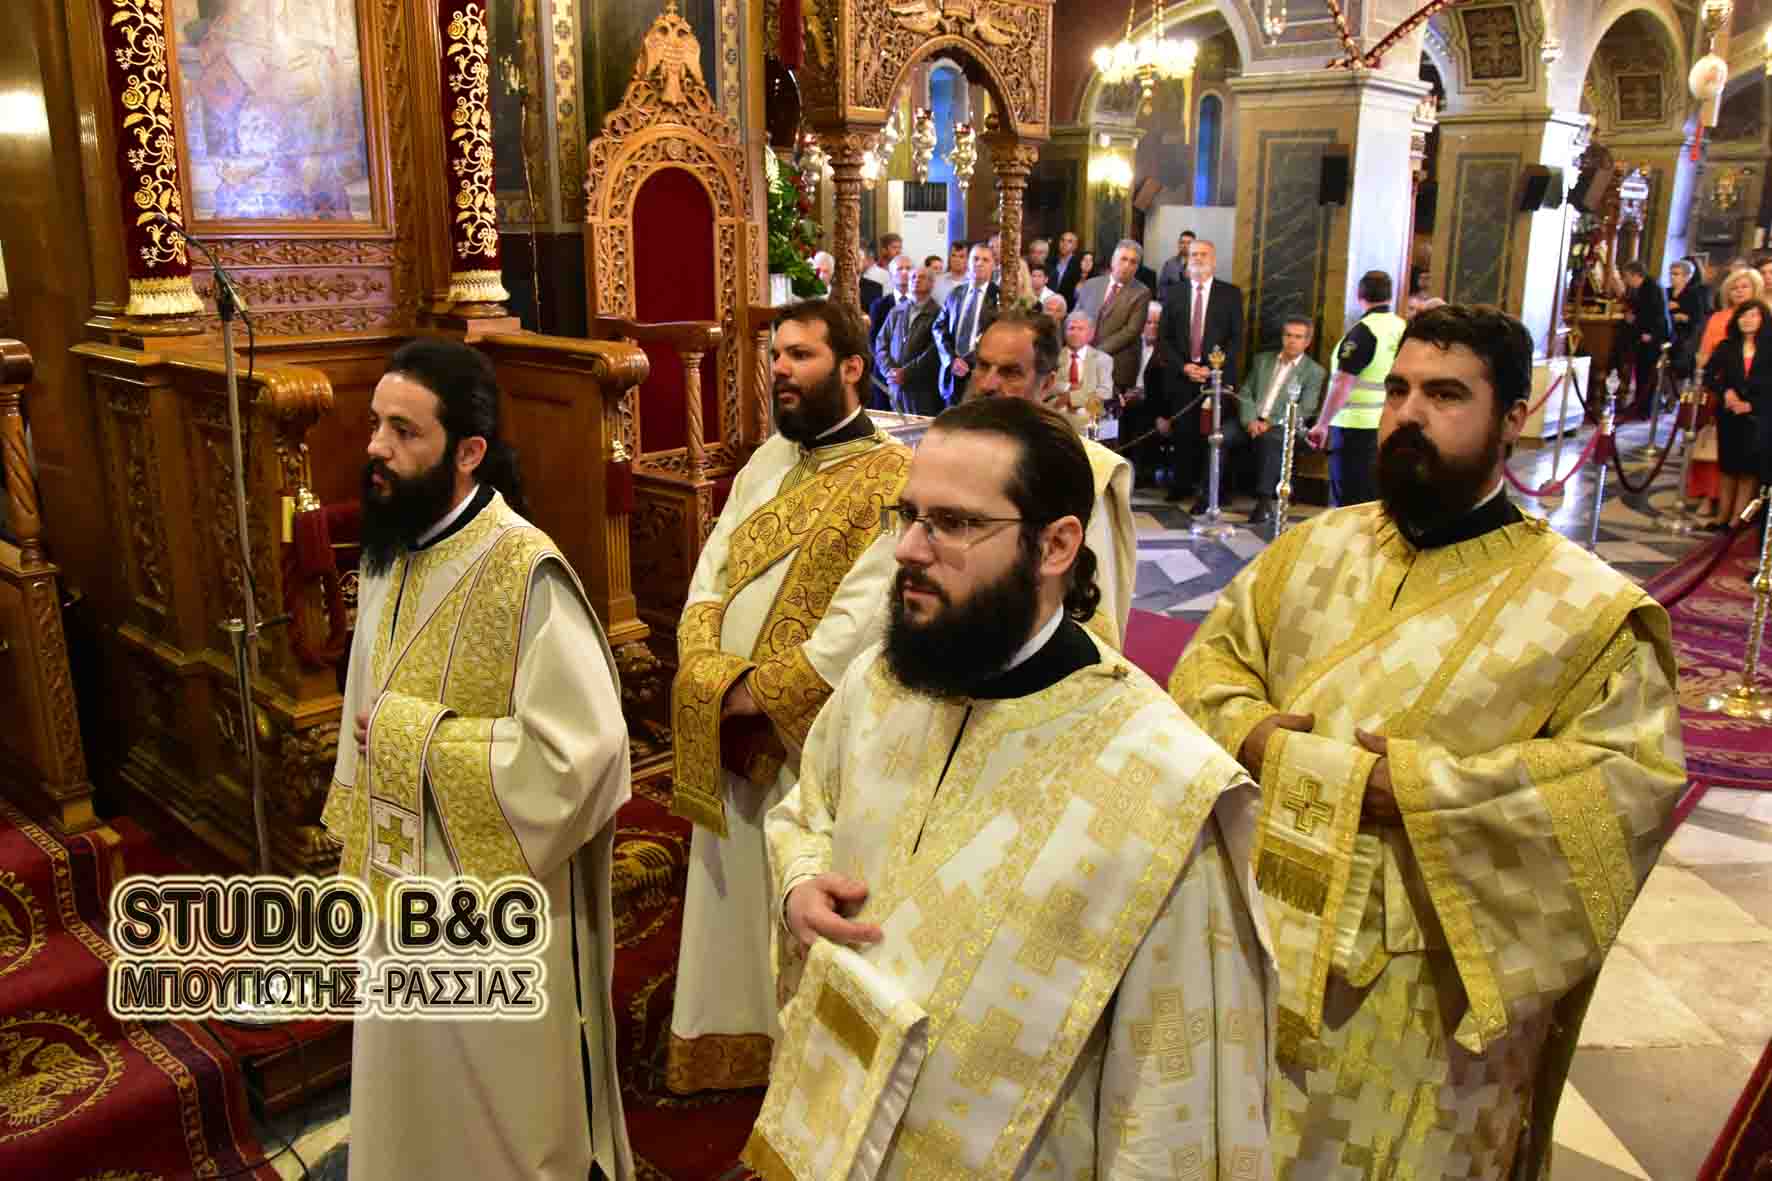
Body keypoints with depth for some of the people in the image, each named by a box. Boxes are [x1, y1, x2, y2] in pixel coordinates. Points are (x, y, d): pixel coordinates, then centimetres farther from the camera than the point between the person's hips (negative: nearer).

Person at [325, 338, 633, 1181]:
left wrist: (419, 741, -21)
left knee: (502, 1110, 14)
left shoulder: (522, 570, -24)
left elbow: (579, 746, -29)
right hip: (403, 883, 7)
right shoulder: (387, 553, 1)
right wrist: (364, 854, 15)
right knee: (417, 1089, 25)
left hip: (494, 900, -7)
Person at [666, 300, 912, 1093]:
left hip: (814, 750, -6)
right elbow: (708, 578, 6)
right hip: (733, 742, 7)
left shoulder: (892, 479, -13)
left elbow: (862, 624, -21)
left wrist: (756, 691, -17)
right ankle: (736, 1046, 40)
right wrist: (711, 675, -11)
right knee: (734, 904, 20)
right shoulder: (765, 462, 10)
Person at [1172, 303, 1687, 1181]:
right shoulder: (1315, 548, 5)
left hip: (1427, 992, -3)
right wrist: (1249, 732, -14)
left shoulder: (1586, 606, -9)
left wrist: (1423, 785, -23)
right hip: (1265, 940, 4)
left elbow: (1634, 777, -16)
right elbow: (1212, 657, 8)